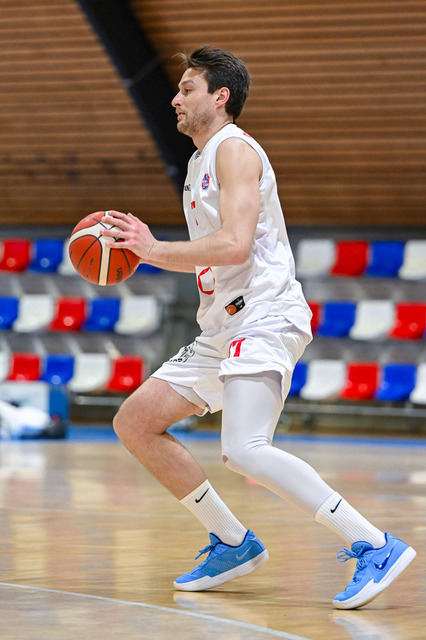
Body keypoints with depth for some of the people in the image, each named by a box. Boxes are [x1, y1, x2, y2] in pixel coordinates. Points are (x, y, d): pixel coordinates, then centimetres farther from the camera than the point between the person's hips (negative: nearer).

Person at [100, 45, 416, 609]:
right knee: (134, 423, 10)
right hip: (222, 330, 11)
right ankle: (234, 544, 14)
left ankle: (376, 547, -26)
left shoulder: (235, 149, -8)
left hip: (265, 319, -11)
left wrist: (156, 249, -14)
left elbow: (235, 245, -21)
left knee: (244, 451, -28)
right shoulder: (201, 161, 23)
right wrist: (147, 249, 17)